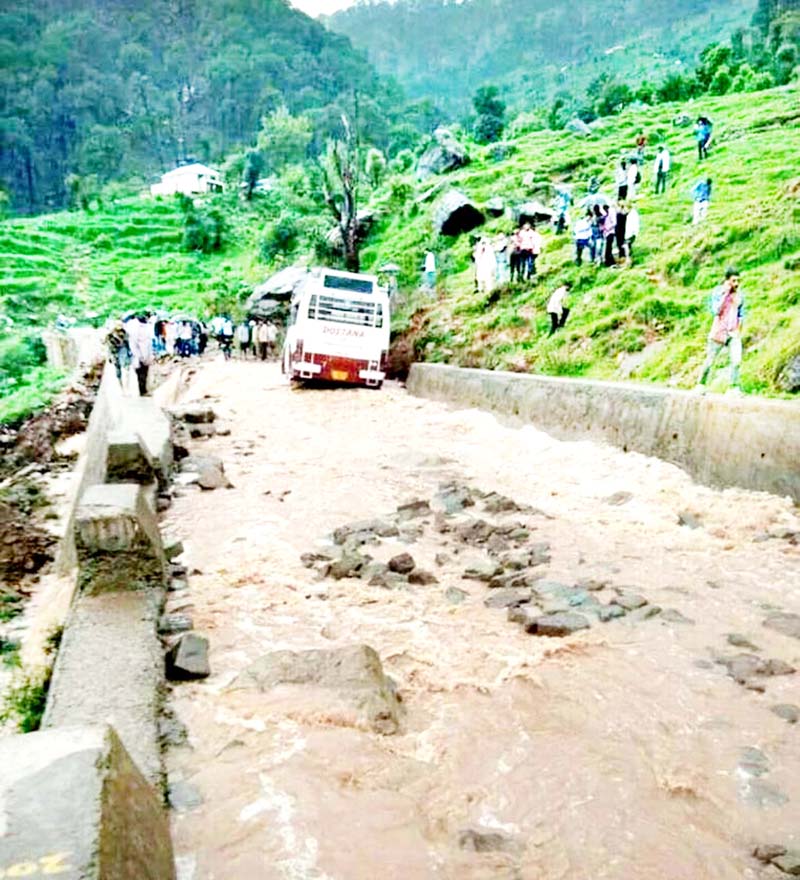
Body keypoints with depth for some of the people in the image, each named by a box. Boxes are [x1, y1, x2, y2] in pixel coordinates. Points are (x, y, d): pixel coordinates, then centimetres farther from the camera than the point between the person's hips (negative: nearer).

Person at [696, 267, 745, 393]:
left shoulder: (740, 295, 5)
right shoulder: (718, 292, -5)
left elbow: (741, 315, 13)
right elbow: (715, 311, -18)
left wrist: (738, 331, 4)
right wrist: (725, 294, -18)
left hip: (734, 333, 2)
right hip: (719, 333, -2)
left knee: (737, 361, -13)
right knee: (710, 361, 5)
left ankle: (734, 387, -4)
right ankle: (701, 384, 20)